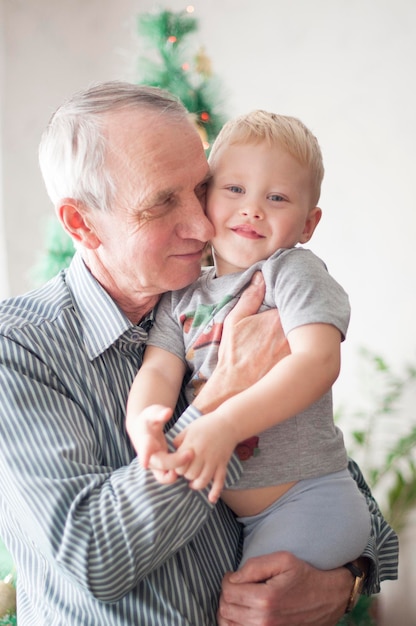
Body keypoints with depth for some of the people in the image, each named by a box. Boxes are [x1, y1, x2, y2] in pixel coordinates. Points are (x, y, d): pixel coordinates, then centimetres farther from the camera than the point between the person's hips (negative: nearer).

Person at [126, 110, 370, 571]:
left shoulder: (295, 271, -9)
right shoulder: (181, 295, 8)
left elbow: (318, 361, -24)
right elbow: (159, 369, -5)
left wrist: (225, 424, -36)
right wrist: (144, 427, -29)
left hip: (307, 501, -5)